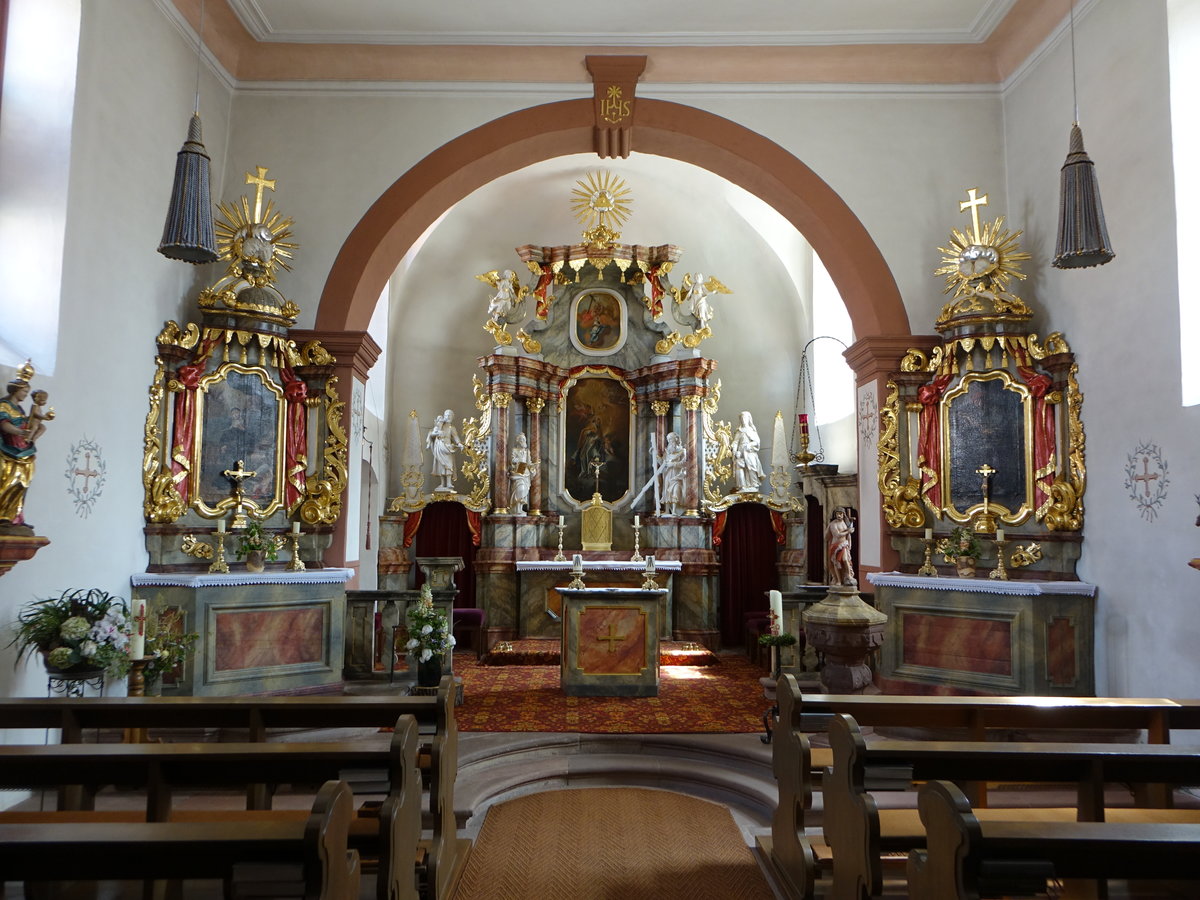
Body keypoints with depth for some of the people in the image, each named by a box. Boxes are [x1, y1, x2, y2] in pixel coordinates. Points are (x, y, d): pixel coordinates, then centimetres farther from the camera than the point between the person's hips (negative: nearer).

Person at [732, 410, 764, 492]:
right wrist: (735, 452, -8)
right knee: (740, 469, -12)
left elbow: (757, 441, 4)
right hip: (741, 453, 1)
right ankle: (743, 486, -13)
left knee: (751, 468, -15)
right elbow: (735, 442, 6)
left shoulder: (752, 430, 13)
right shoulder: (739, 431, 15)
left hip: (750, 453, -1)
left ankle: (754, 486, -11)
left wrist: (749, 445, -12)